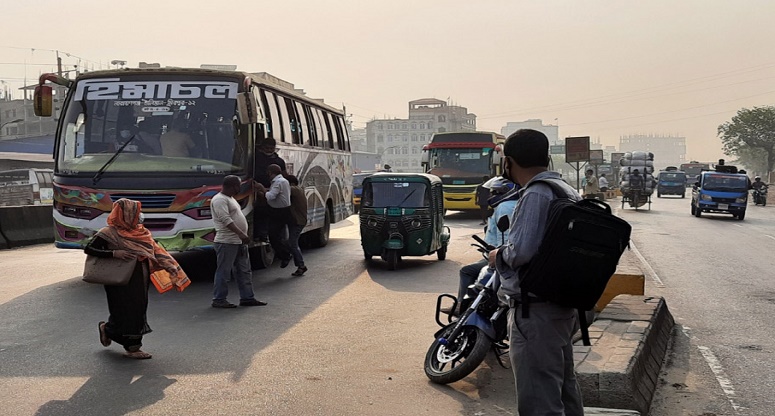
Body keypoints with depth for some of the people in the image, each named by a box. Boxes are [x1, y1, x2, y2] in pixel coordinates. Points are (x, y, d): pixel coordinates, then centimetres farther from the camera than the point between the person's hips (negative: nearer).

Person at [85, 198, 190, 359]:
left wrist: (173, 270, 6)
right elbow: (89, 249, -11)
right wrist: (113, 253, -23)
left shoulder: (141, 233, 9)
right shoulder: (110, 234, -8)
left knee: (138, 311, 8)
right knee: (125, 311, -1)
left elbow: (156, 252, 11)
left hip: (139, 281, 6)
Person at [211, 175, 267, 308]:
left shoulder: (230, 198, 20)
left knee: (244, 271, 11)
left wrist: (242, 236, 20)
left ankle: (247, 297, 17)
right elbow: (226, 220, -24)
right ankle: (219, 300, 4)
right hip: (226, 242, -10)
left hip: (239, 242, 10)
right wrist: (241, 234, -30)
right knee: (223, 272, -3)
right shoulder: (219, 200, -13)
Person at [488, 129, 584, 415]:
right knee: (564, 385, 23)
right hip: (565, 306, 10)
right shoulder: (568, 192, 12)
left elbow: (521, 250, -26)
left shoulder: (535, 195, -18)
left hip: (536, 311, -10)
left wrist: (498, 256, -6)